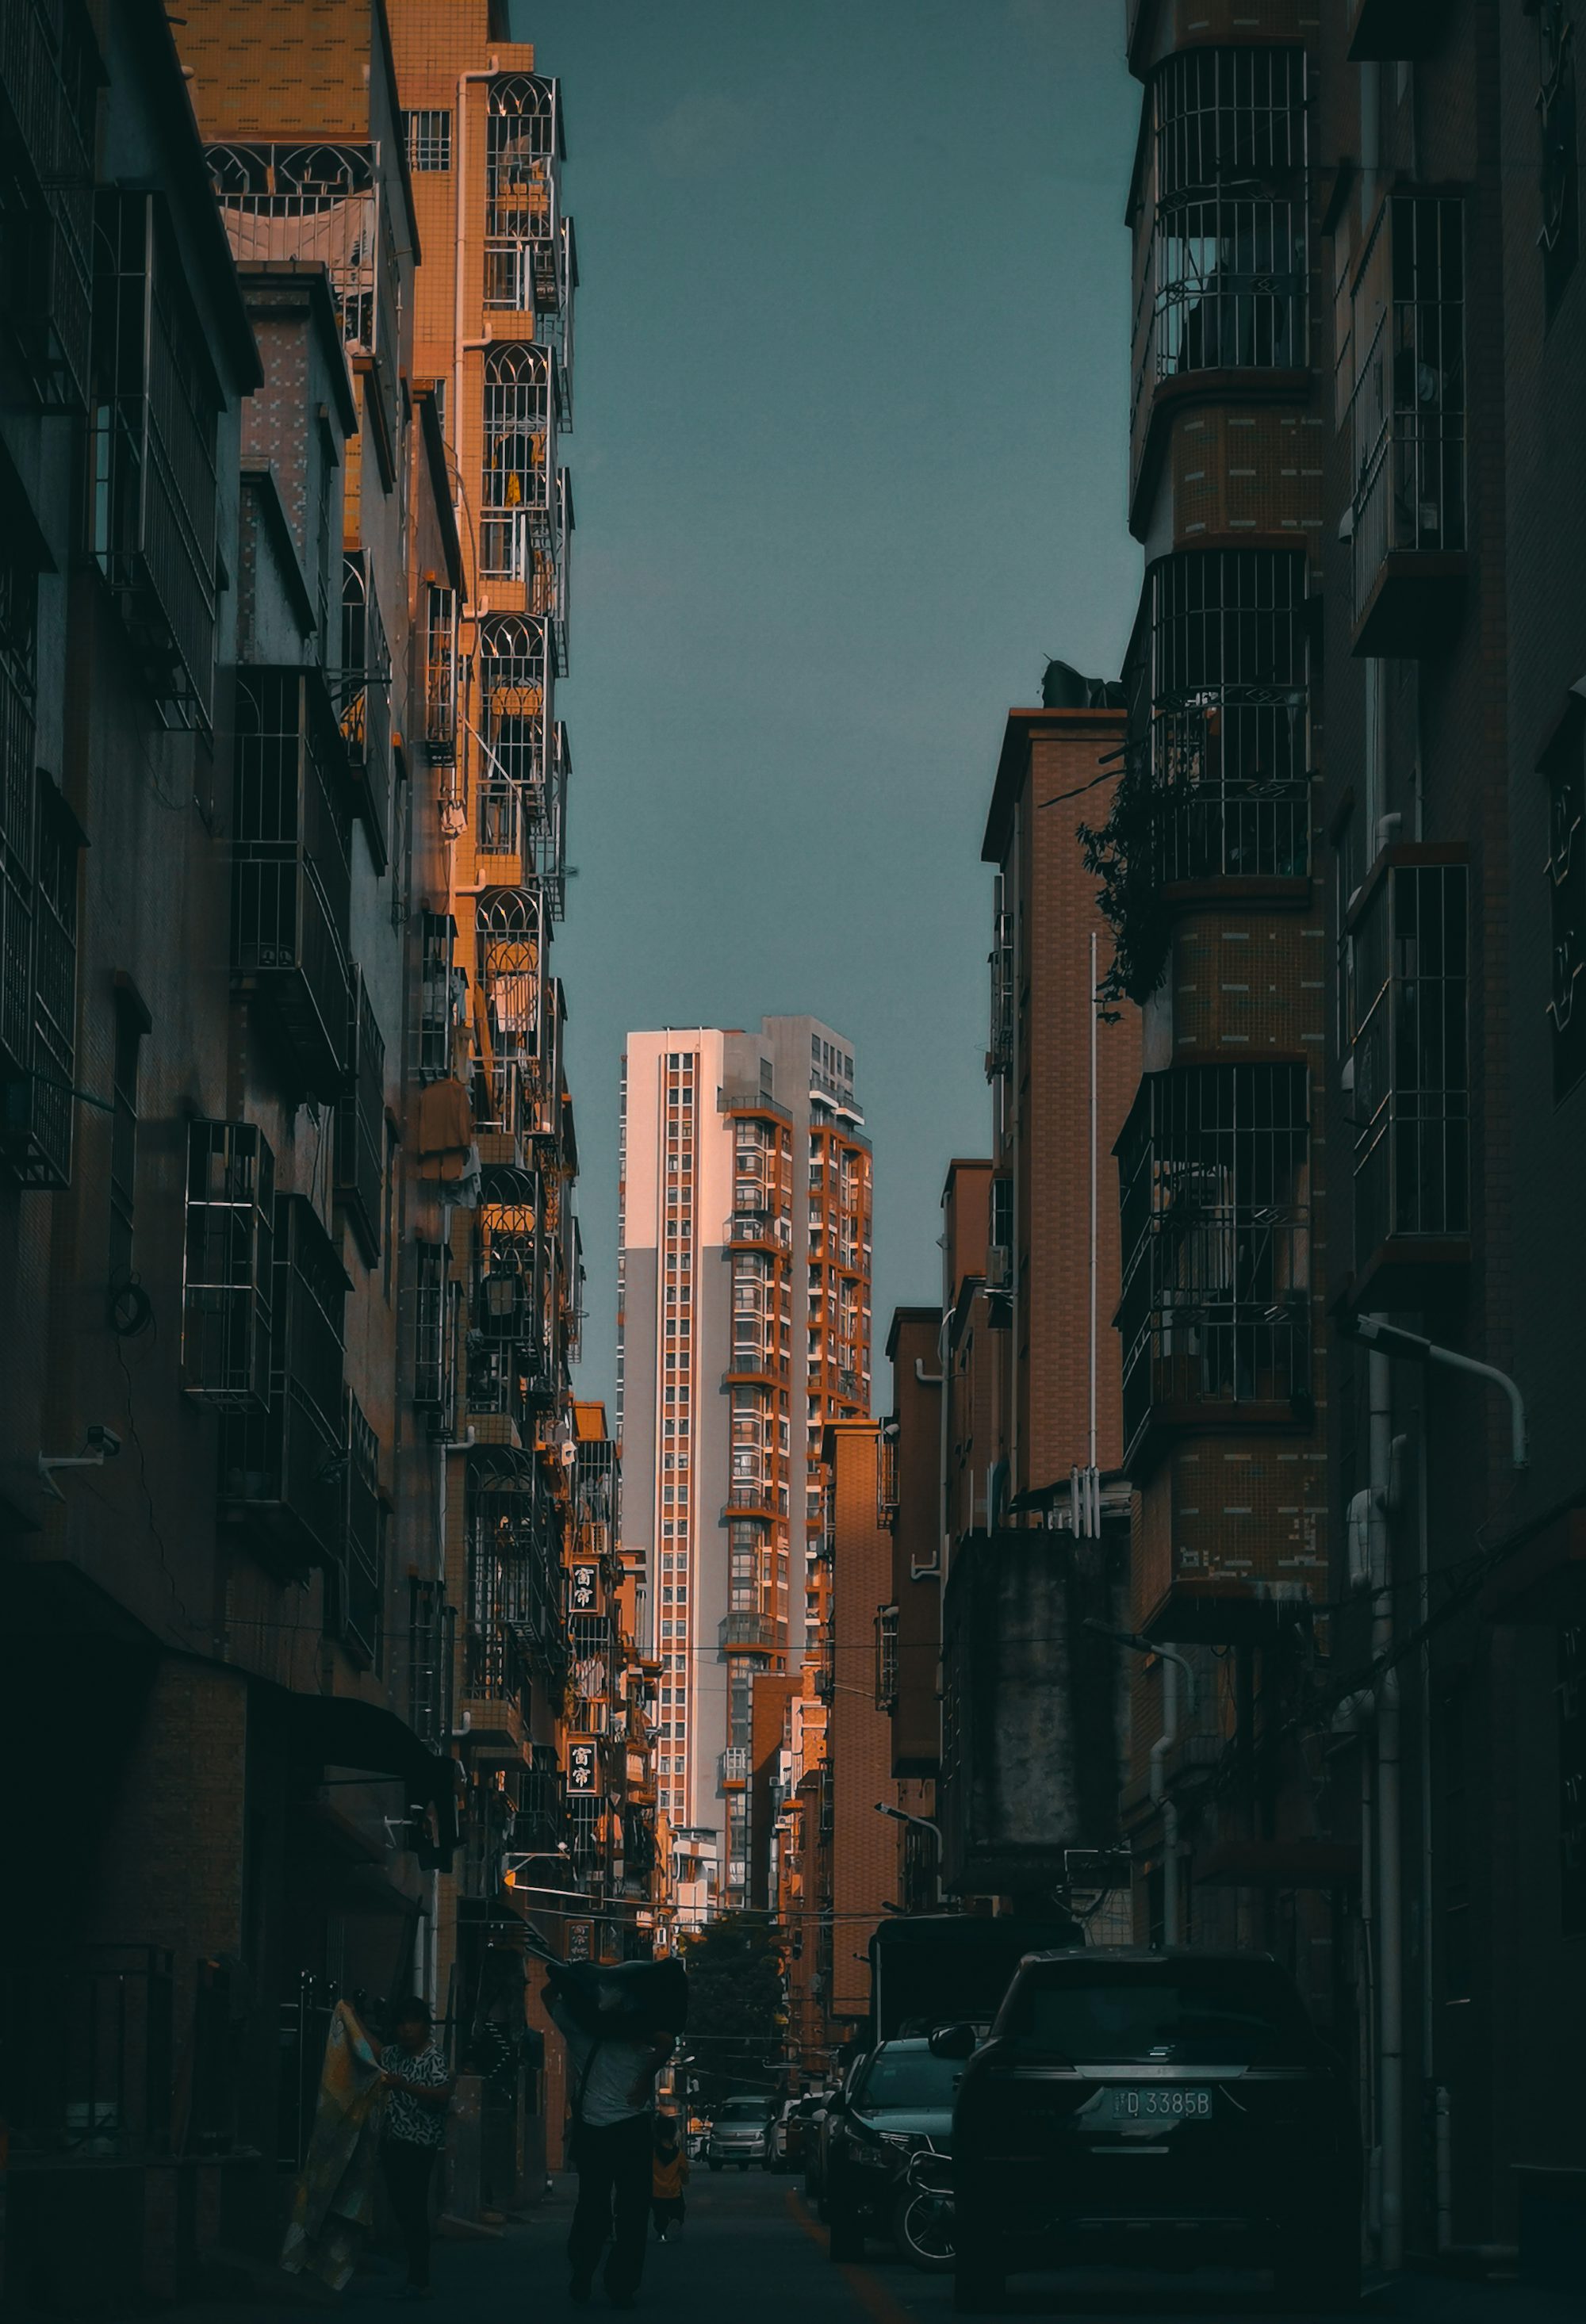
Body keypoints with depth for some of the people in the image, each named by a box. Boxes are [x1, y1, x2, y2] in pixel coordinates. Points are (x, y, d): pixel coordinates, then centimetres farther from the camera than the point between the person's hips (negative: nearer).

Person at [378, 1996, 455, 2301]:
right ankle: (414, 2277, 17)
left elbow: (443, 2096, -22)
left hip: (420, 2143, -8)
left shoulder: (434, 2058, -11)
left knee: (414, 2210, -10)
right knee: (401, 2209, 9)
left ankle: (420, 2282, -9)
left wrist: (404, 2086, -29)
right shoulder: (392, 2054, 10)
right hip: (393, 2139, 8)